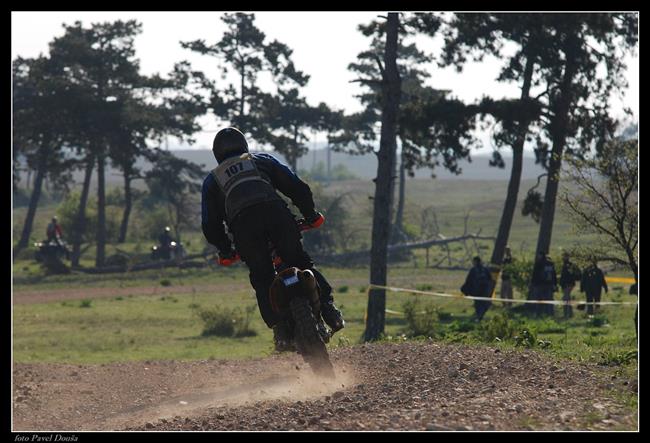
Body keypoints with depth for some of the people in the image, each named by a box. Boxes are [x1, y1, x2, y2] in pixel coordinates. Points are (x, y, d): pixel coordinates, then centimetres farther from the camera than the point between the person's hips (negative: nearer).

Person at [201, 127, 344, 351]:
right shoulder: (263, 160, 31)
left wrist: (225, 251, 35)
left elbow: (210, 225, 25)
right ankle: (328, 306, -8)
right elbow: (297, 187, 20)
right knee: (301, 263, 10)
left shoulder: (212, 181, 31)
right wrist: (311, 215, 29)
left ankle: (279, 326, -7)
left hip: (243, 223, 0)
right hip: (276, 212, 0)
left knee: (262, 278, 9)